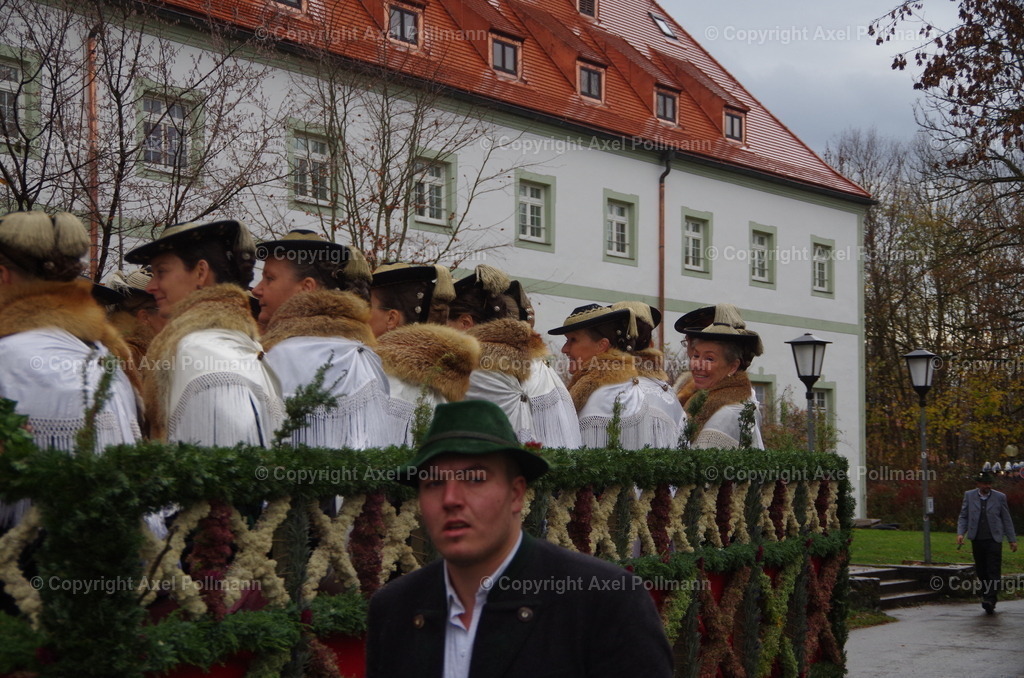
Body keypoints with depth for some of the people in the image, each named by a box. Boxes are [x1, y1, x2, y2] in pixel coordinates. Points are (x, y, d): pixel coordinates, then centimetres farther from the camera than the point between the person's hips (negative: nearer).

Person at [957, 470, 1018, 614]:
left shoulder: (1000, 497, 4)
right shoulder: (969, 496, 7)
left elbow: (1007, 520, 7)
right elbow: (963, 517, 8)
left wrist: (1012, 540, 5)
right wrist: (960, 533, -7)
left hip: (994, 540, -2)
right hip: (977, 540, 2)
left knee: (993, 571, -10)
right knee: (981, 571, 5)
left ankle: (990, 600, -15)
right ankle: (986, 597, 16)